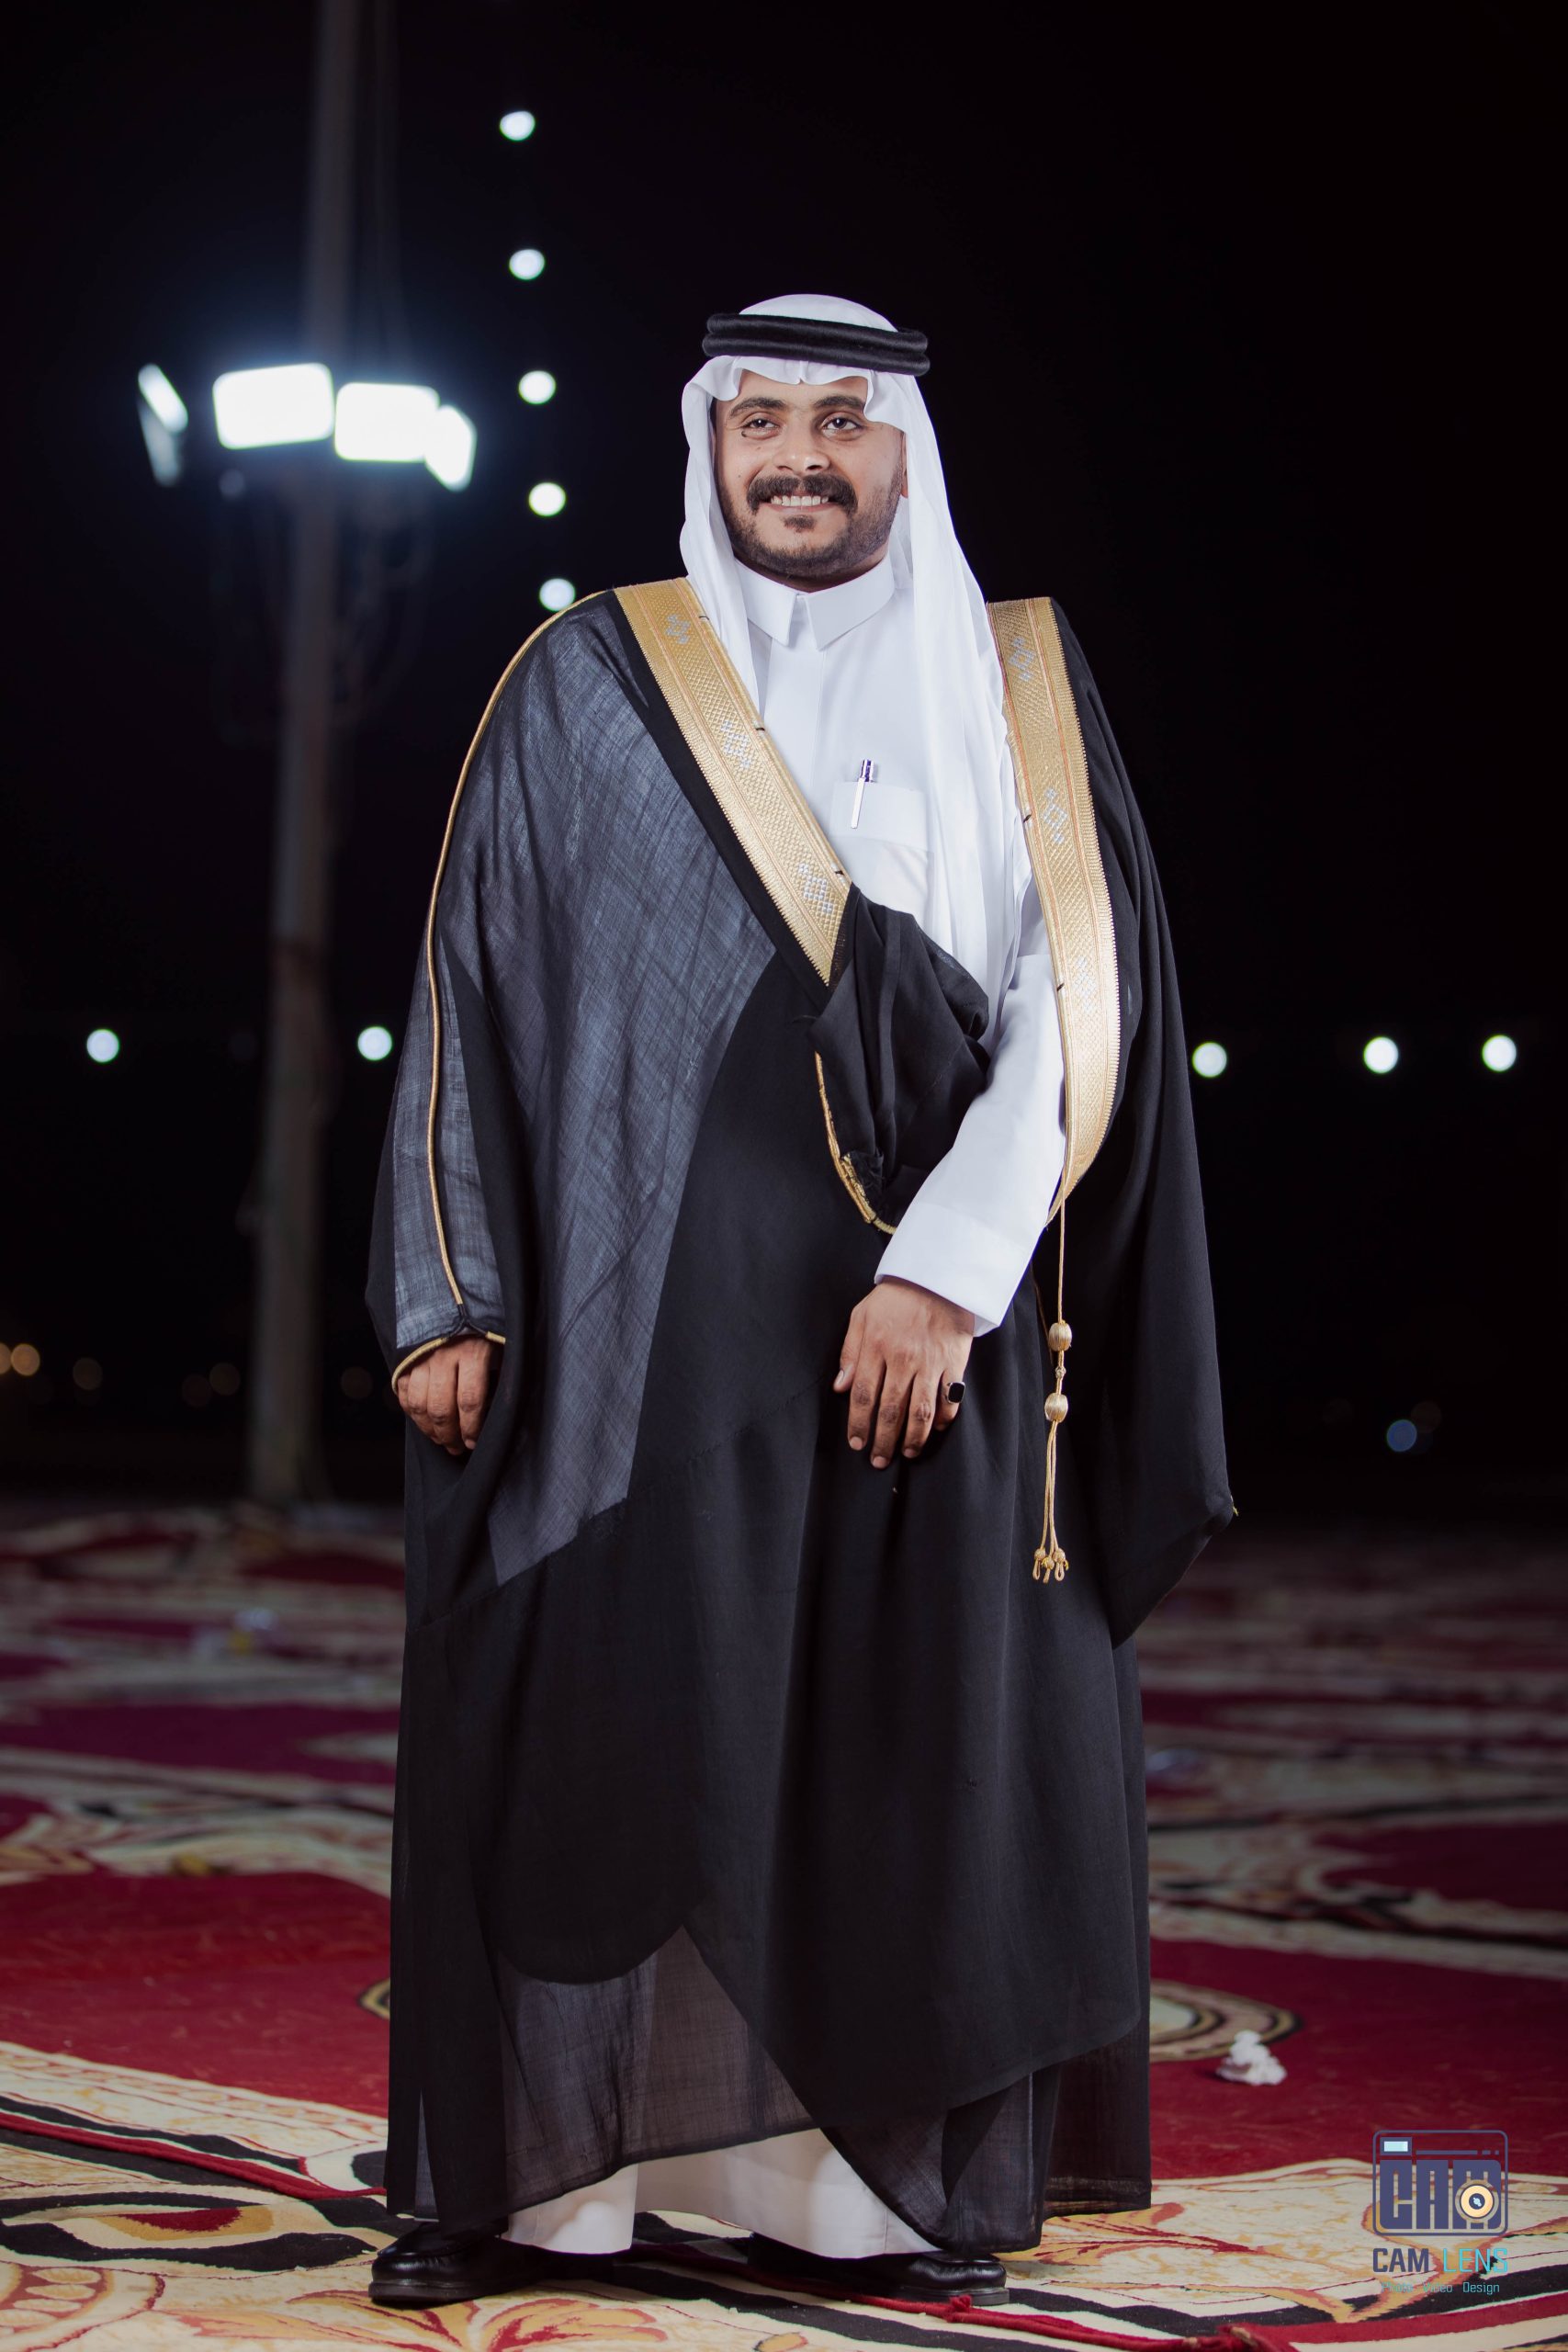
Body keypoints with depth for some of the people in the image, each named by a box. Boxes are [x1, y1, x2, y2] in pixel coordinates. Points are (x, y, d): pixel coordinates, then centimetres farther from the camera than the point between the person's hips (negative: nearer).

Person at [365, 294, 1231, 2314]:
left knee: (900, 1746, 2)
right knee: (590, 1735, -1)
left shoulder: (1018, 694, 8)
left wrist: (946, 1272, -13)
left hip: (920, 1330, 1)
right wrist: (447, 1299, -3)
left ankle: (869, 2190, 12)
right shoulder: (585, 687, 8)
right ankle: (523, 2181, 9)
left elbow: (1079, 1002, -2)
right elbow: (473, 996, 5)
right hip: (638, 1321, 0)